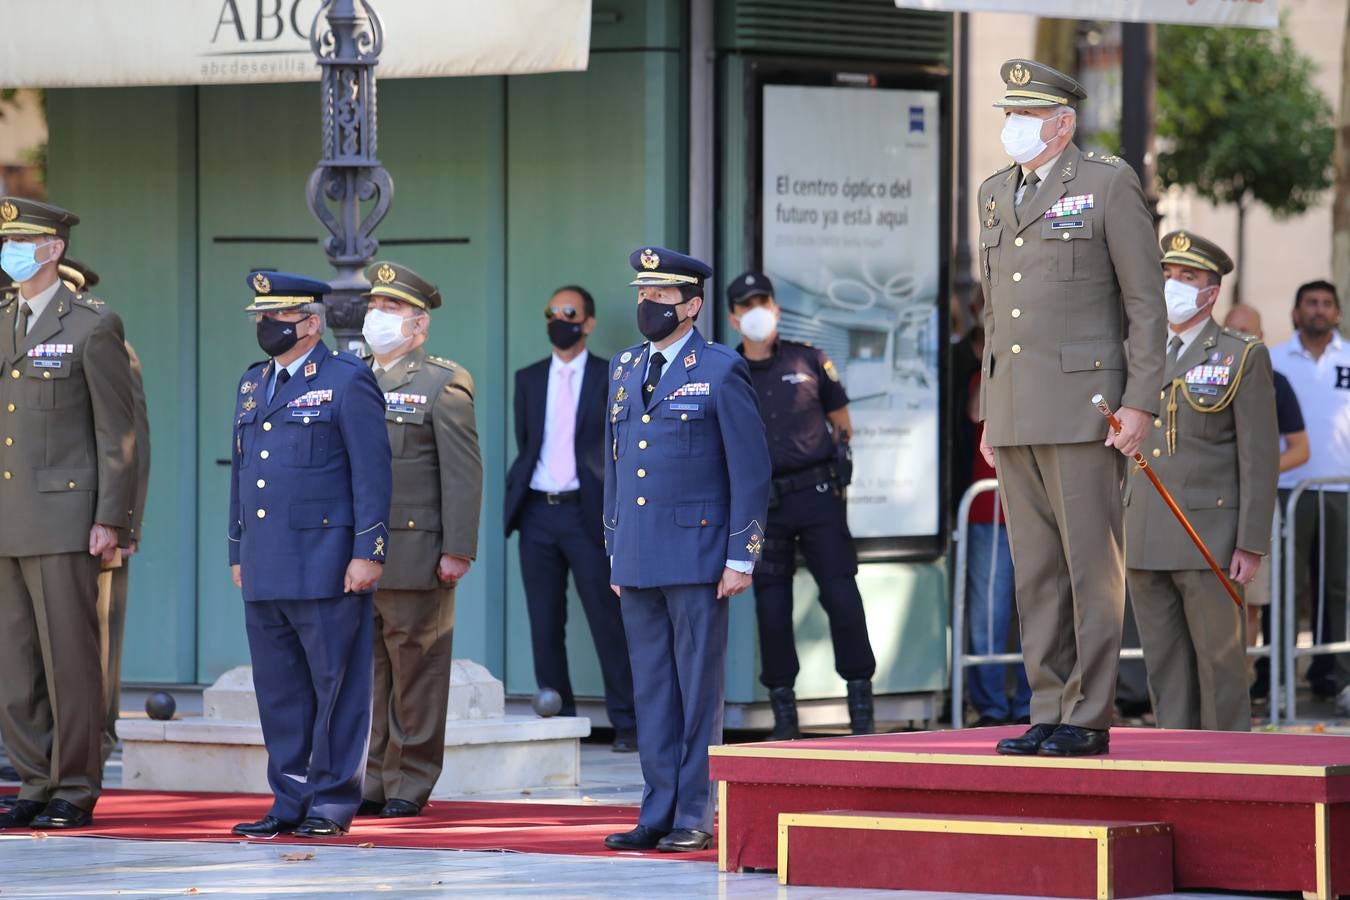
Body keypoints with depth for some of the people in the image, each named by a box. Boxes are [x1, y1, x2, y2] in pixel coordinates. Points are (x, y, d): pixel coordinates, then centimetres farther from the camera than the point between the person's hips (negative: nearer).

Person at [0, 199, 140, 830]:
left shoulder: (93, 326, -4)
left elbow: (118, 432, -6)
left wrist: (110, 521, -12)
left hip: (63, 517, -6)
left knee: (69, 659, -4)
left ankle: (74, 795, 1)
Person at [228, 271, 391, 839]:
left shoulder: (347, 381, -4)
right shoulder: (253, 384, 17)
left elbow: (372, 473, -8)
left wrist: (368, 552, -14)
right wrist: (237, 552, 19)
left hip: (326, 567, -7)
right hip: (266, 571, 7)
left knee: (335, 686, -2)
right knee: (278, 690, 8)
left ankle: (332, 803, 3)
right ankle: (290, 803, 13)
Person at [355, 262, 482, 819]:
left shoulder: (443, 384, -2)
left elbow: (463, 474, -7)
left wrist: (457, 551, -13)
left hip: (414, 558, -6)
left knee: (415, 674, 0)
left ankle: (408, 788, 5)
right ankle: (371, 784, 11)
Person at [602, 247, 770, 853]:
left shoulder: (721, 371, -4)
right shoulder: (624, 370, 14)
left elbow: (751, 470, -5)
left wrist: (741, 558, -9)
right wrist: (615, 552, 16)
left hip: (697, 560, -6)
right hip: (639, 563, 6)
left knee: (698, 690, -2)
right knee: (651, 691, 7)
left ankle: (695, 818, 1)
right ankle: (657, 816, 11)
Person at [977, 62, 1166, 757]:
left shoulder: (1109, 184, -3)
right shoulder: (996, 195, 16)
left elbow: (1146, 302, -5)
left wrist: (1140, 405, -12)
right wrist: (990, 413, 16)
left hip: (1084, 406, -7)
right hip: (1016, 413, 7)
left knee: (1091, 567, -5)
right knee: (1036, 573, 7)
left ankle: (1090, 718, -3)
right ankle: (1048, 714, 10)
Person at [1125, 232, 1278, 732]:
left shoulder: (1244, 357, -2)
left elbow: (1259, 457, -6)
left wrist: (1252, 545, -13)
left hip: (1211, 537, -5)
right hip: (1146, 541, 5)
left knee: (1221, 662, -3)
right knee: (1165, 669, 5)